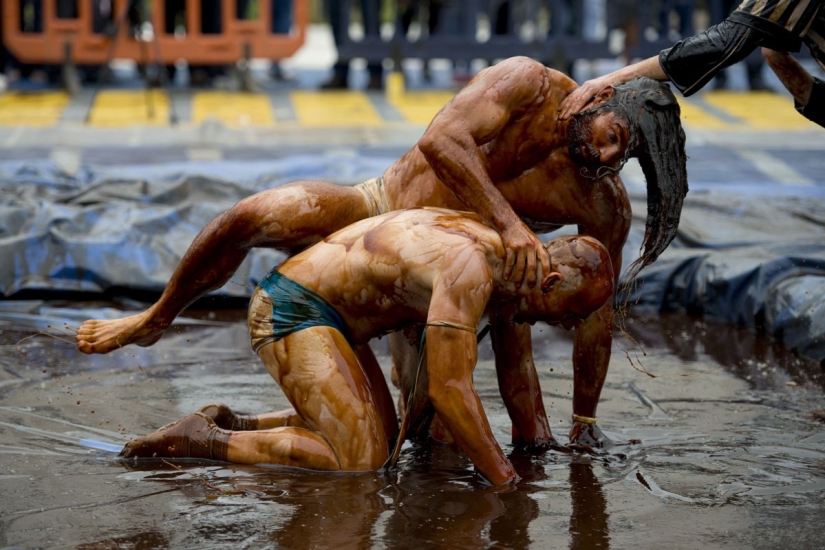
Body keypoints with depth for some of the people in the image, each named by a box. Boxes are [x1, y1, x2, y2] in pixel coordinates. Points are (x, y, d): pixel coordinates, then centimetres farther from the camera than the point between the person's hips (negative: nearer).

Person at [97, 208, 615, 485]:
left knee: (383, 433, 21)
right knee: (361, 457, -17)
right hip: (291, 312, -10)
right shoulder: (469, 270, -25)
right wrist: (505, 481, -20)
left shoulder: (495, 248, 6)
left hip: (319, 312, 10)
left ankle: (231, 425, 19)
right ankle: (202, 441, -11)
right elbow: (449, 387, -27)